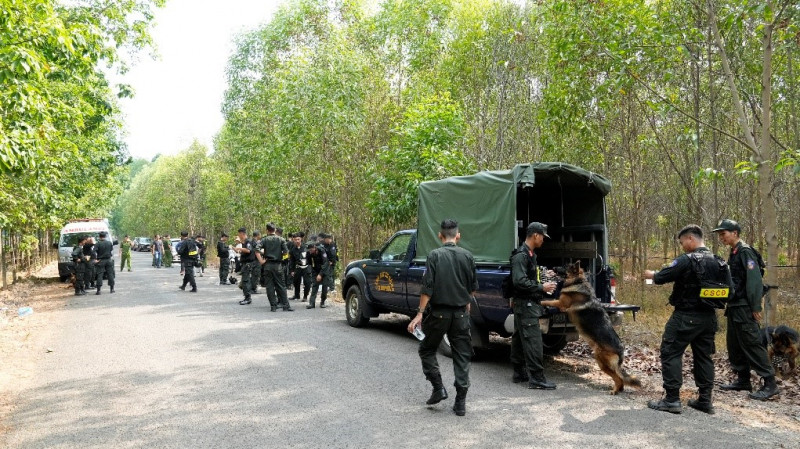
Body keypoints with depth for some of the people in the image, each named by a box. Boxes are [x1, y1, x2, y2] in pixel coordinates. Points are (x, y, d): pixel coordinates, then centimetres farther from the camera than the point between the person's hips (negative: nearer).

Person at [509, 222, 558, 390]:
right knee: (533, 341, -10)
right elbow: (519, 281, -24)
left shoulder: (530, 254, 16)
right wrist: (542, 287, -18)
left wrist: (542, 285, 13)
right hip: (526, 305, -10)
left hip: (528, 304, 10)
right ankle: (536, 379, -8)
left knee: (520, 339, 14)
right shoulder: (521, 256, -16)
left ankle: (520, 373, 22)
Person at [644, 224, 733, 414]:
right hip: (709, 317, 7)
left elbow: (662, 277, -12)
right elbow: (729, 288, 10)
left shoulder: (686, 260, -16)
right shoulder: (718, 262, 6)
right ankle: (705, 400, 20)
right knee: (704, 356, 15)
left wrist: (652, 275, 9)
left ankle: (671, 400, -1)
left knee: (671, 354, 0)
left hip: (686, 317, -7)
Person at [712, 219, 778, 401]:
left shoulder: (745, 252, -12)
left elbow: (755, 280, -19)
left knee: (752, 345, -7)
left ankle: (769, 383, -1)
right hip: (734, 307, 9)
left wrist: (755, 307, -21)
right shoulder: (733, 254, 15)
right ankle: (743, 380, 20)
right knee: (734, 345, 12)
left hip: (744, 308, -9)